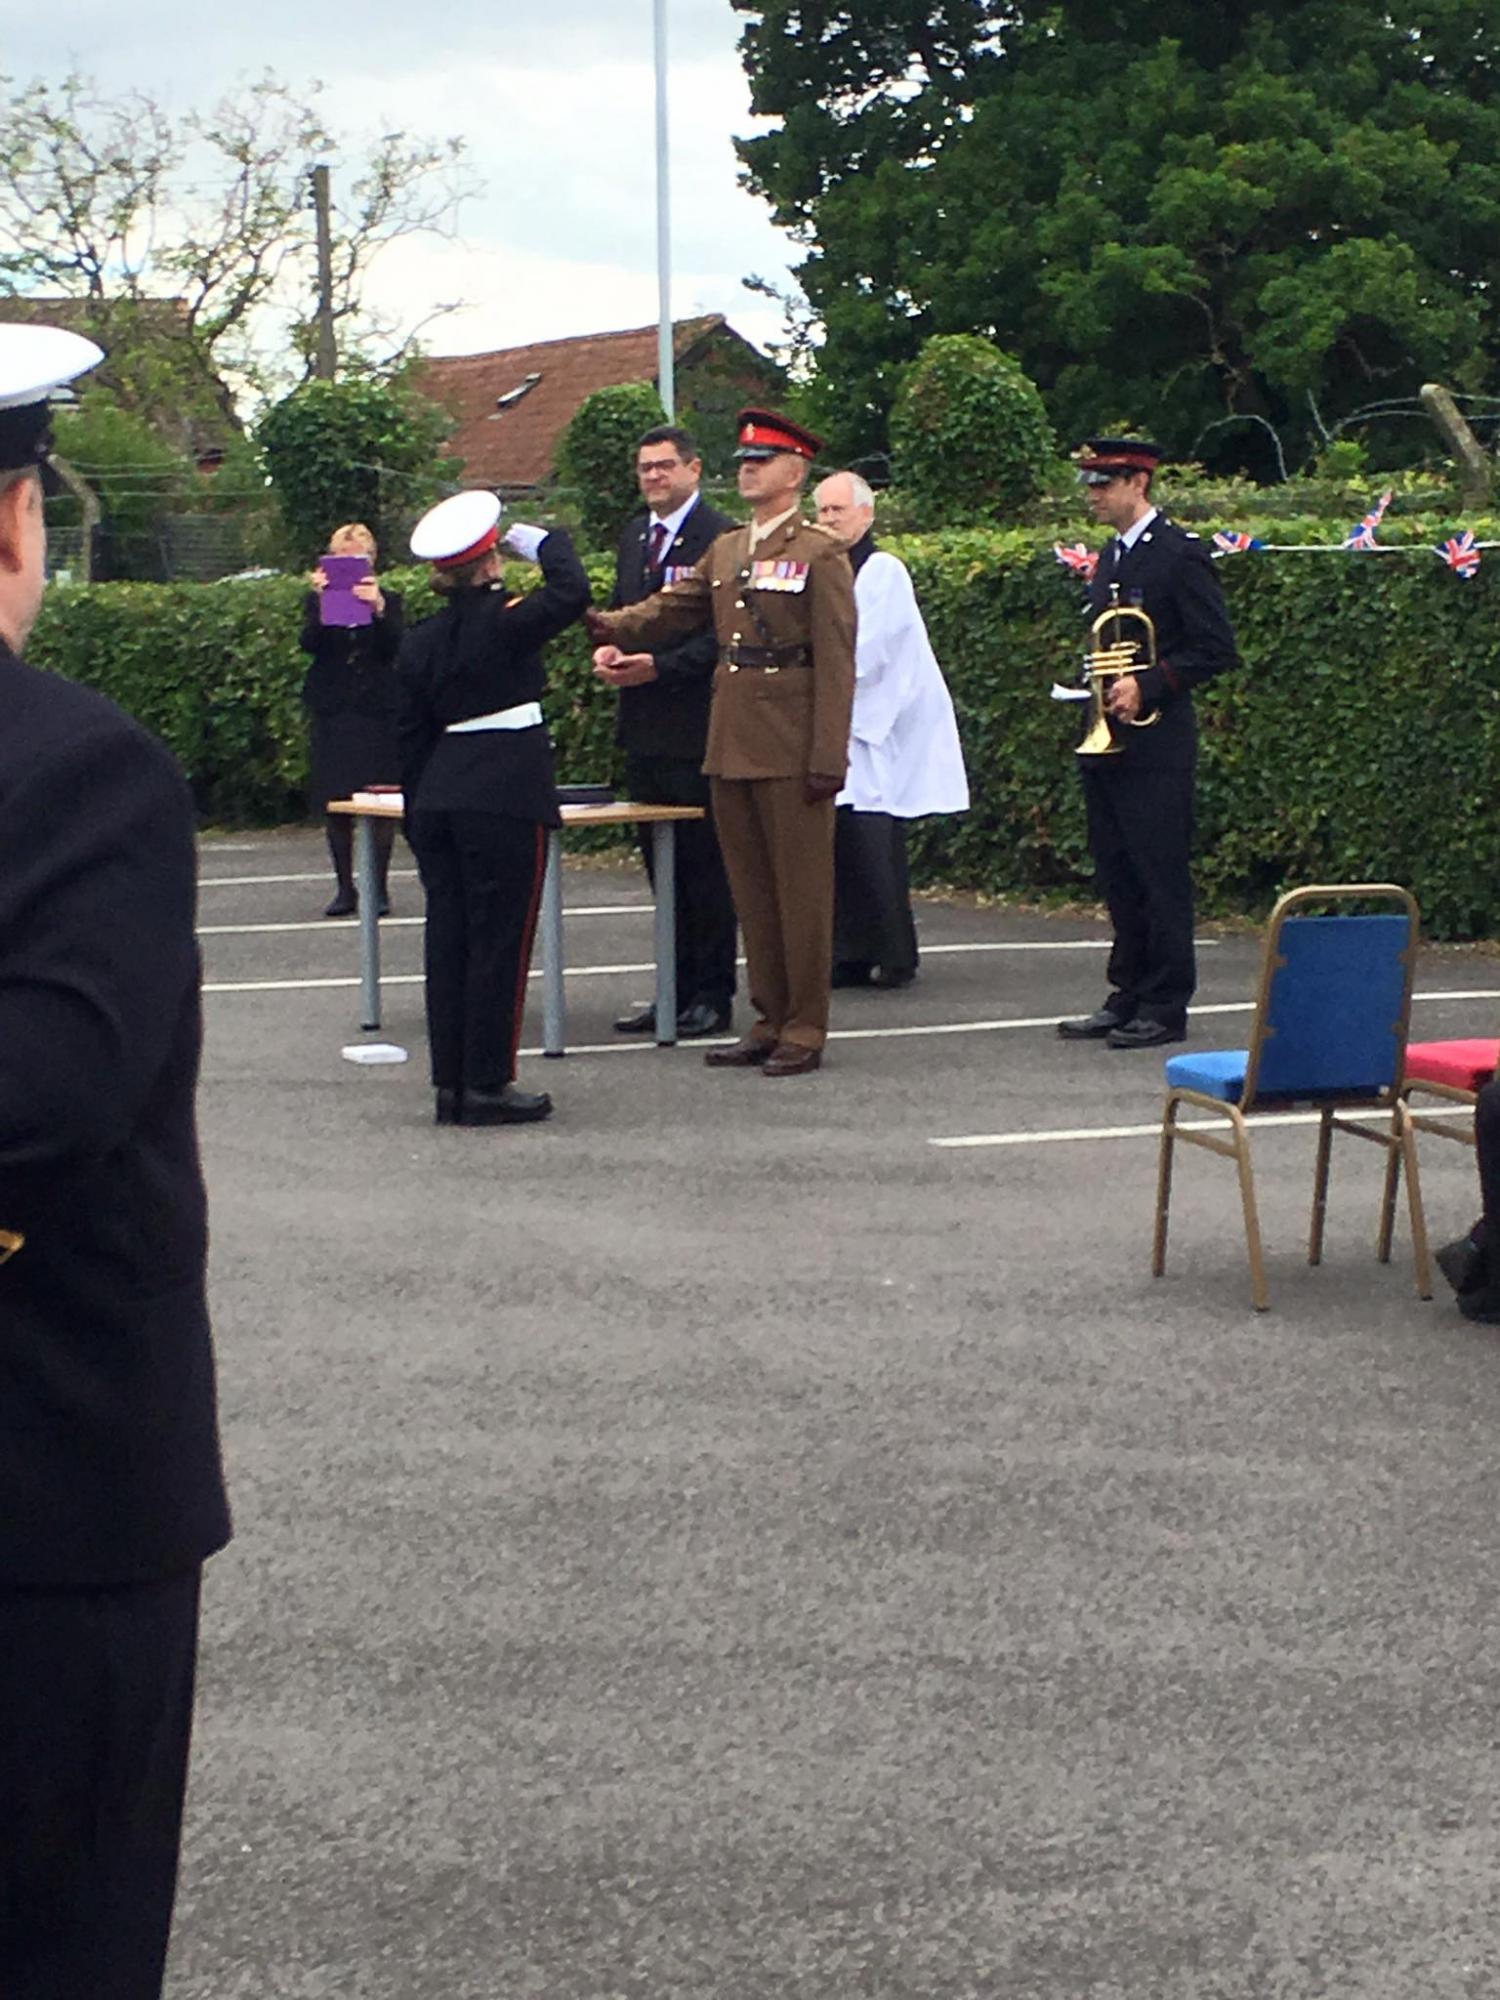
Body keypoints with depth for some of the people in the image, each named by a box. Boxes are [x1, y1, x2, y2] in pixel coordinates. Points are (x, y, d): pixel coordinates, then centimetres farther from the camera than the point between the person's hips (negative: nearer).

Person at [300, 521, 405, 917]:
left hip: (377, 710, -1)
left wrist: (378, 609, -25)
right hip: (333, 713, 1)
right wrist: (321, 603, -22)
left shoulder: (388, 600, 6)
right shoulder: (318, 600, 9)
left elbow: (393, 648, -9)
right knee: (335, 805, 1)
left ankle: (380, 886, 4)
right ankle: (345, 888, 9)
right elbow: (310, 644, -8)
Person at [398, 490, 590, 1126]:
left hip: (439, 797, 6)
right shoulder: (506, 621, -11)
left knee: (448, 937, 9)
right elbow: (571, 590, -17)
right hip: (507, 794, -6)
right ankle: (488, 1085, 0)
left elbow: (412, 737, 12)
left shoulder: (419, 642, 9)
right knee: (499, 940, -1)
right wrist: (539, 541, 1)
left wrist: (418, 815, 18)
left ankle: (451, 1083, 13)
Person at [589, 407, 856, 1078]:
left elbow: (835, 664, -9)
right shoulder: (726, 550, 16)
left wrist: (827, 759, -14)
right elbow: (670, 610, 13)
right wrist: (611, 627, -8)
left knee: (802, 890, -1)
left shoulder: (820, 555, -5)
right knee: (752, 891, 11)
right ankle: (769, 1020, 19)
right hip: (731, 747, 7)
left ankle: (805, 1029, 5)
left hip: (792, 750, -7)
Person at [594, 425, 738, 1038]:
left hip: (694, 727, -8)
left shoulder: (719, 536, -10)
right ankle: (676, 990, 19)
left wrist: (661, 666, -20)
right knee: (663, 869, 12)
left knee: (704, 866, -2)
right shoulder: (635, 536, 16)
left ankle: (712, 996, 5)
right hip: (644, 729, 8)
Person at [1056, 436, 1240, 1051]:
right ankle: (1127, 996, 18)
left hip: (1154, 744, -8)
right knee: (1118, 877, 11)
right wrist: (1099, 688, 6)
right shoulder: (1110, 556, 17)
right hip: (1106, 741, 8)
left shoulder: (1181, 554, -8)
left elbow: (1216, 649, -12)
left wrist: (1148, 685, -18)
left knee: (1160, 877, -4)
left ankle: (1165, 1006, 1)